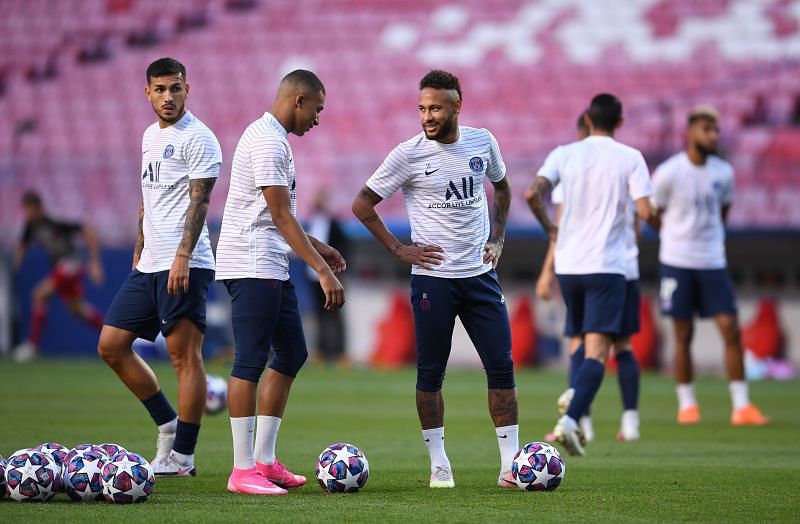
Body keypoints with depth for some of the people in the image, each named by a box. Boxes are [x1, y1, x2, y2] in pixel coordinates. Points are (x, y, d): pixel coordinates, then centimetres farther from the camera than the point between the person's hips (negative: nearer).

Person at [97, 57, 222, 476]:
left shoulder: (197, 138, -8)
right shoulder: (151, 135, 18)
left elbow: (199, 201, -15)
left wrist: (182, 256, -24)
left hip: (182, 266, -9)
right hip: (148, 267, 9)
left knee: (184, 356, -6)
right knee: (111, 346, 9)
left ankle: (182, 456, -2)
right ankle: (168, 425, 19)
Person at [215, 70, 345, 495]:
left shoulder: (269, 136, 17)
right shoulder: (268, 142, -16)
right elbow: (282, 217, -20)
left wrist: (316, 247, 25)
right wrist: (322, 271, -21)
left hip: (273, 268, 11)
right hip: (252, 267, -11)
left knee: (292, 354, 12)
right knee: (251, 362, -9)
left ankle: (264, 459, 16)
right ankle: (243, 471, -8)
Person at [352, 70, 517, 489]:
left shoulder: (482, 142, 4)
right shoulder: (409, 154, -7)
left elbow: (502, 188, 23)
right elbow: (362, 205, 0)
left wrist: (497, 239, 12)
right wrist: (399, 250, -4)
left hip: (480, 273, 3)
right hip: (433, 277, -3)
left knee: (501, 367, -1)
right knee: (431, 373, 1)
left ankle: (510, 464, 3)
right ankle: (439, 465, 11)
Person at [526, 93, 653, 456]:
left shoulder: (564, 154, 4)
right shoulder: (630, 158, -3)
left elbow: (533, 193, -9)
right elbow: (645, 211, -11)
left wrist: (549, 228, 9)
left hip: (568, 264, 4)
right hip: (606, 267, -4)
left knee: (583, 343, 21)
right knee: (597, 353, -8)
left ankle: (573, 422, 19)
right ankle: (570, 420, -26)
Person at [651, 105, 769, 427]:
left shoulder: (723, 173, 3)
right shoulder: (668, 173, -9)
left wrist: (713, 239, 13)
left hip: (712, 262, 3)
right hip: (677, 262, -3)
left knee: (731, 330, -5)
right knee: (683, 335, 1)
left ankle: (742, 406, -2)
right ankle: (687, 405, 13)